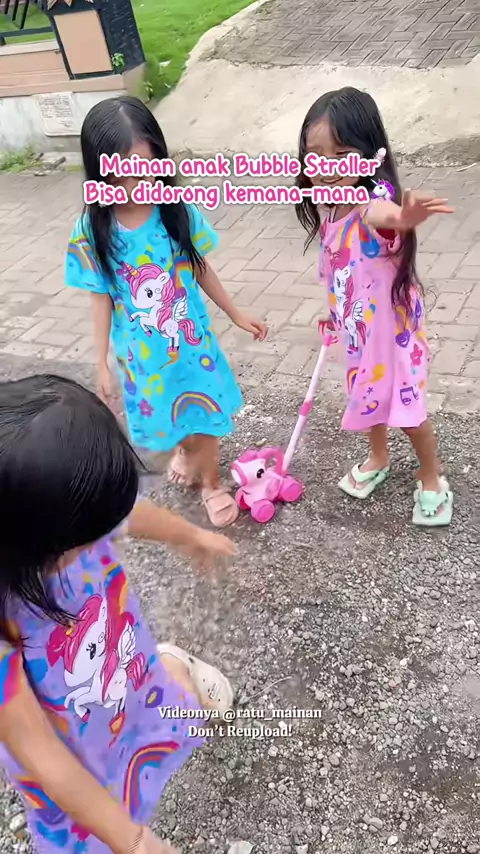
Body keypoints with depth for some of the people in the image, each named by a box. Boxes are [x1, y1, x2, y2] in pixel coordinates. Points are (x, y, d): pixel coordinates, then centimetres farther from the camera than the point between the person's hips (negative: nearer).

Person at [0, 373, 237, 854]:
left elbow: (130, 511, -6)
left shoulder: (72, 510, -31)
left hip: (133, 682, 4)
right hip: (67, 760, -3)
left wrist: (190, 536, 15)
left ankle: (171, 668, 61)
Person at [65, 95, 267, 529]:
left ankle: (211, 483, 42)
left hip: (191, 338, 0)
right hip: (142, 350, 0)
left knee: (204, 413, 15)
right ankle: (184, 449, 57)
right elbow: (102, 299, -8)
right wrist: (103, 363, -3)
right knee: (166, 417, 21)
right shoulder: (91, 233, -18)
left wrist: (236, 314, 8)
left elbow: (200, 269, -2)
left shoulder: (179, 212, -16)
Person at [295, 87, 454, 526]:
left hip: (391, 328, -7)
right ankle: (378, 459, 50)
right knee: (370, 396, 24)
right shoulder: (331, 209, -6)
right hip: (357, 327, 7)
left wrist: (408, 217, -79)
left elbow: (389, 216, -56)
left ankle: (433, 481, 31)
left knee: (407, 409, 7)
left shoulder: (374, 200, -30)